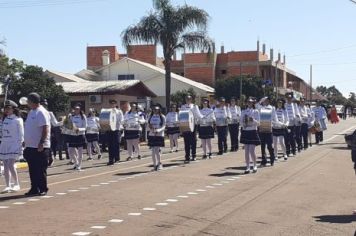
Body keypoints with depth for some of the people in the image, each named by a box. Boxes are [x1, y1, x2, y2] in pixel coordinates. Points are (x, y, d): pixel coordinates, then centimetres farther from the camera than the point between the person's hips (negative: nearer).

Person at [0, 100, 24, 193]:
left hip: (14, 145, -6)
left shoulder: (18, 120, -3)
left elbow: (21, 135, -5)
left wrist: (19, 147, -11)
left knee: (11, 165, -13)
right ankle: (8, 186, 7)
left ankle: (16, 184, 0)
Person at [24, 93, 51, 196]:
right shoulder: (31, 112, 15)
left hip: (40, 147, -9)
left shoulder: (41, 112, -13)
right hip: (30, 146, 9)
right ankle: (34, 188, 18)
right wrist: (26, 143, 19)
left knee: (41, 169, -2)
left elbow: (45, 129, -20)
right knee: (32, 169, 11)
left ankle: (43, 189, 6)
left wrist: (41, 143, -25)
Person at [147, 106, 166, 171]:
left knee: (157, 150, -12)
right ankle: (155, 165, 10)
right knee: (153, 151, 3)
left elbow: (163, 126, -5)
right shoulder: (150, 117, 11)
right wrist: (150, 128, -11)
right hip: (151, 135, 4)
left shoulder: (162, 117, 0)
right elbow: (148, 125, 13)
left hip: (159, 135, -4)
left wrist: (159, 130, -23)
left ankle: (159, 163, 7)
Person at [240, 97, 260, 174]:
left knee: (252, 151, -9)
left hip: (253, 132, -3)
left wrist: (253, 120, -22)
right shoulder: (243, 111, 10)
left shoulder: (256, 111, 0)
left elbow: (258, 123, -3)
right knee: (246, 151, 3)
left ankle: (255, 165, 10)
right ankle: (248, 167, 9)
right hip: (245, 132, 3)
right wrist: (243, 123, -12)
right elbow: (241, 122, 10)